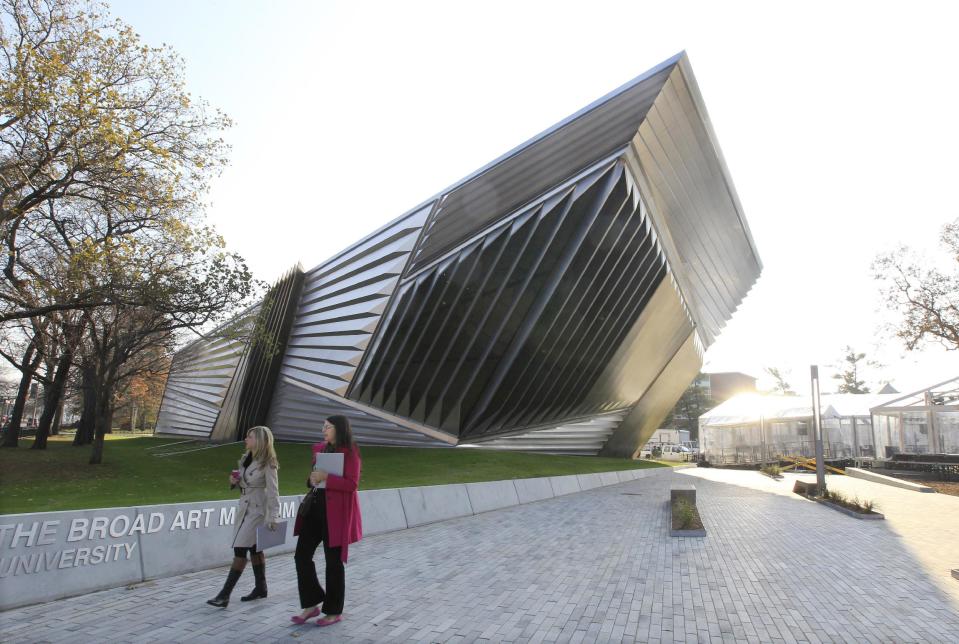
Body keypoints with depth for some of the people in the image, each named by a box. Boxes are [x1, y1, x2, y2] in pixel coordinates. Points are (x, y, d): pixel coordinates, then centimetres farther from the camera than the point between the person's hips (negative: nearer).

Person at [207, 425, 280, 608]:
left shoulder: (267, 464, -16)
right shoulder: (246, 459, 8)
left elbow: (273, 492, -17)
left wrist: (273, 517, -21)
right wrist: (235, 481, -3)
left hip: (257, 510, -8)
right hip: (244, 507, 8)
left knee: (240, 550, -6)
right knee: (254, 549, 15)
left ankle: (225, 595, 0)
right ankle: (260, 588, 26)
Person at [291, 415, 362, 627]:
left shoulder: (350, 452, -11)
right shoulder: (319, 448, 10)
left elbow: (352, 484, -17)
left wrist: (326, 477, -23)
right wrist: (312, 479, 1)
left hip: (336, 512, -7)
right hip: (315, 507, 7)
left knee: (333, 561, 4)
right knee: (302, 555, 5)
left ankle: (334, 611, 22)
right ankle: (311, 604, 22)